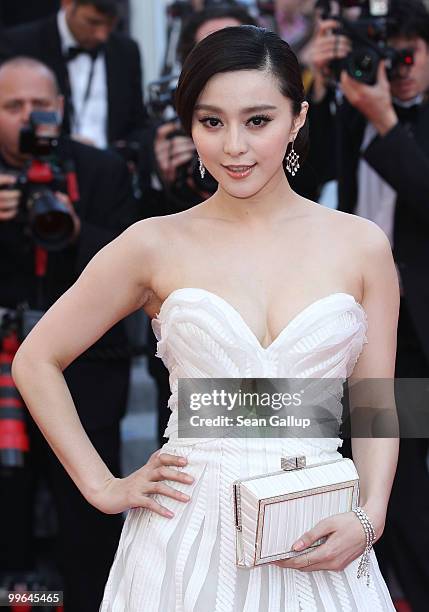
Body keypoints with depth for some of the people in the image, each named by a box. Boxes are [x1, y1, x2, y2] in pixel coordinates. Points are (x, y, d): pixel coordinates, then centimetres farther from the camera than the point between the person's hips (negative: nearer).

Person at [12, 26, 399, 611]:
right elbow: (35, 362, 6)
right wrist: (104, 488, 2)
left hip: (317, 543, 1)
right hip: (188, 535, -1)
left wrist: (370, 517, -9)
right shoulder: (155, 245, -1)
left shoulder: (361, 245, 2)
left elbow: (376, 406, 6)